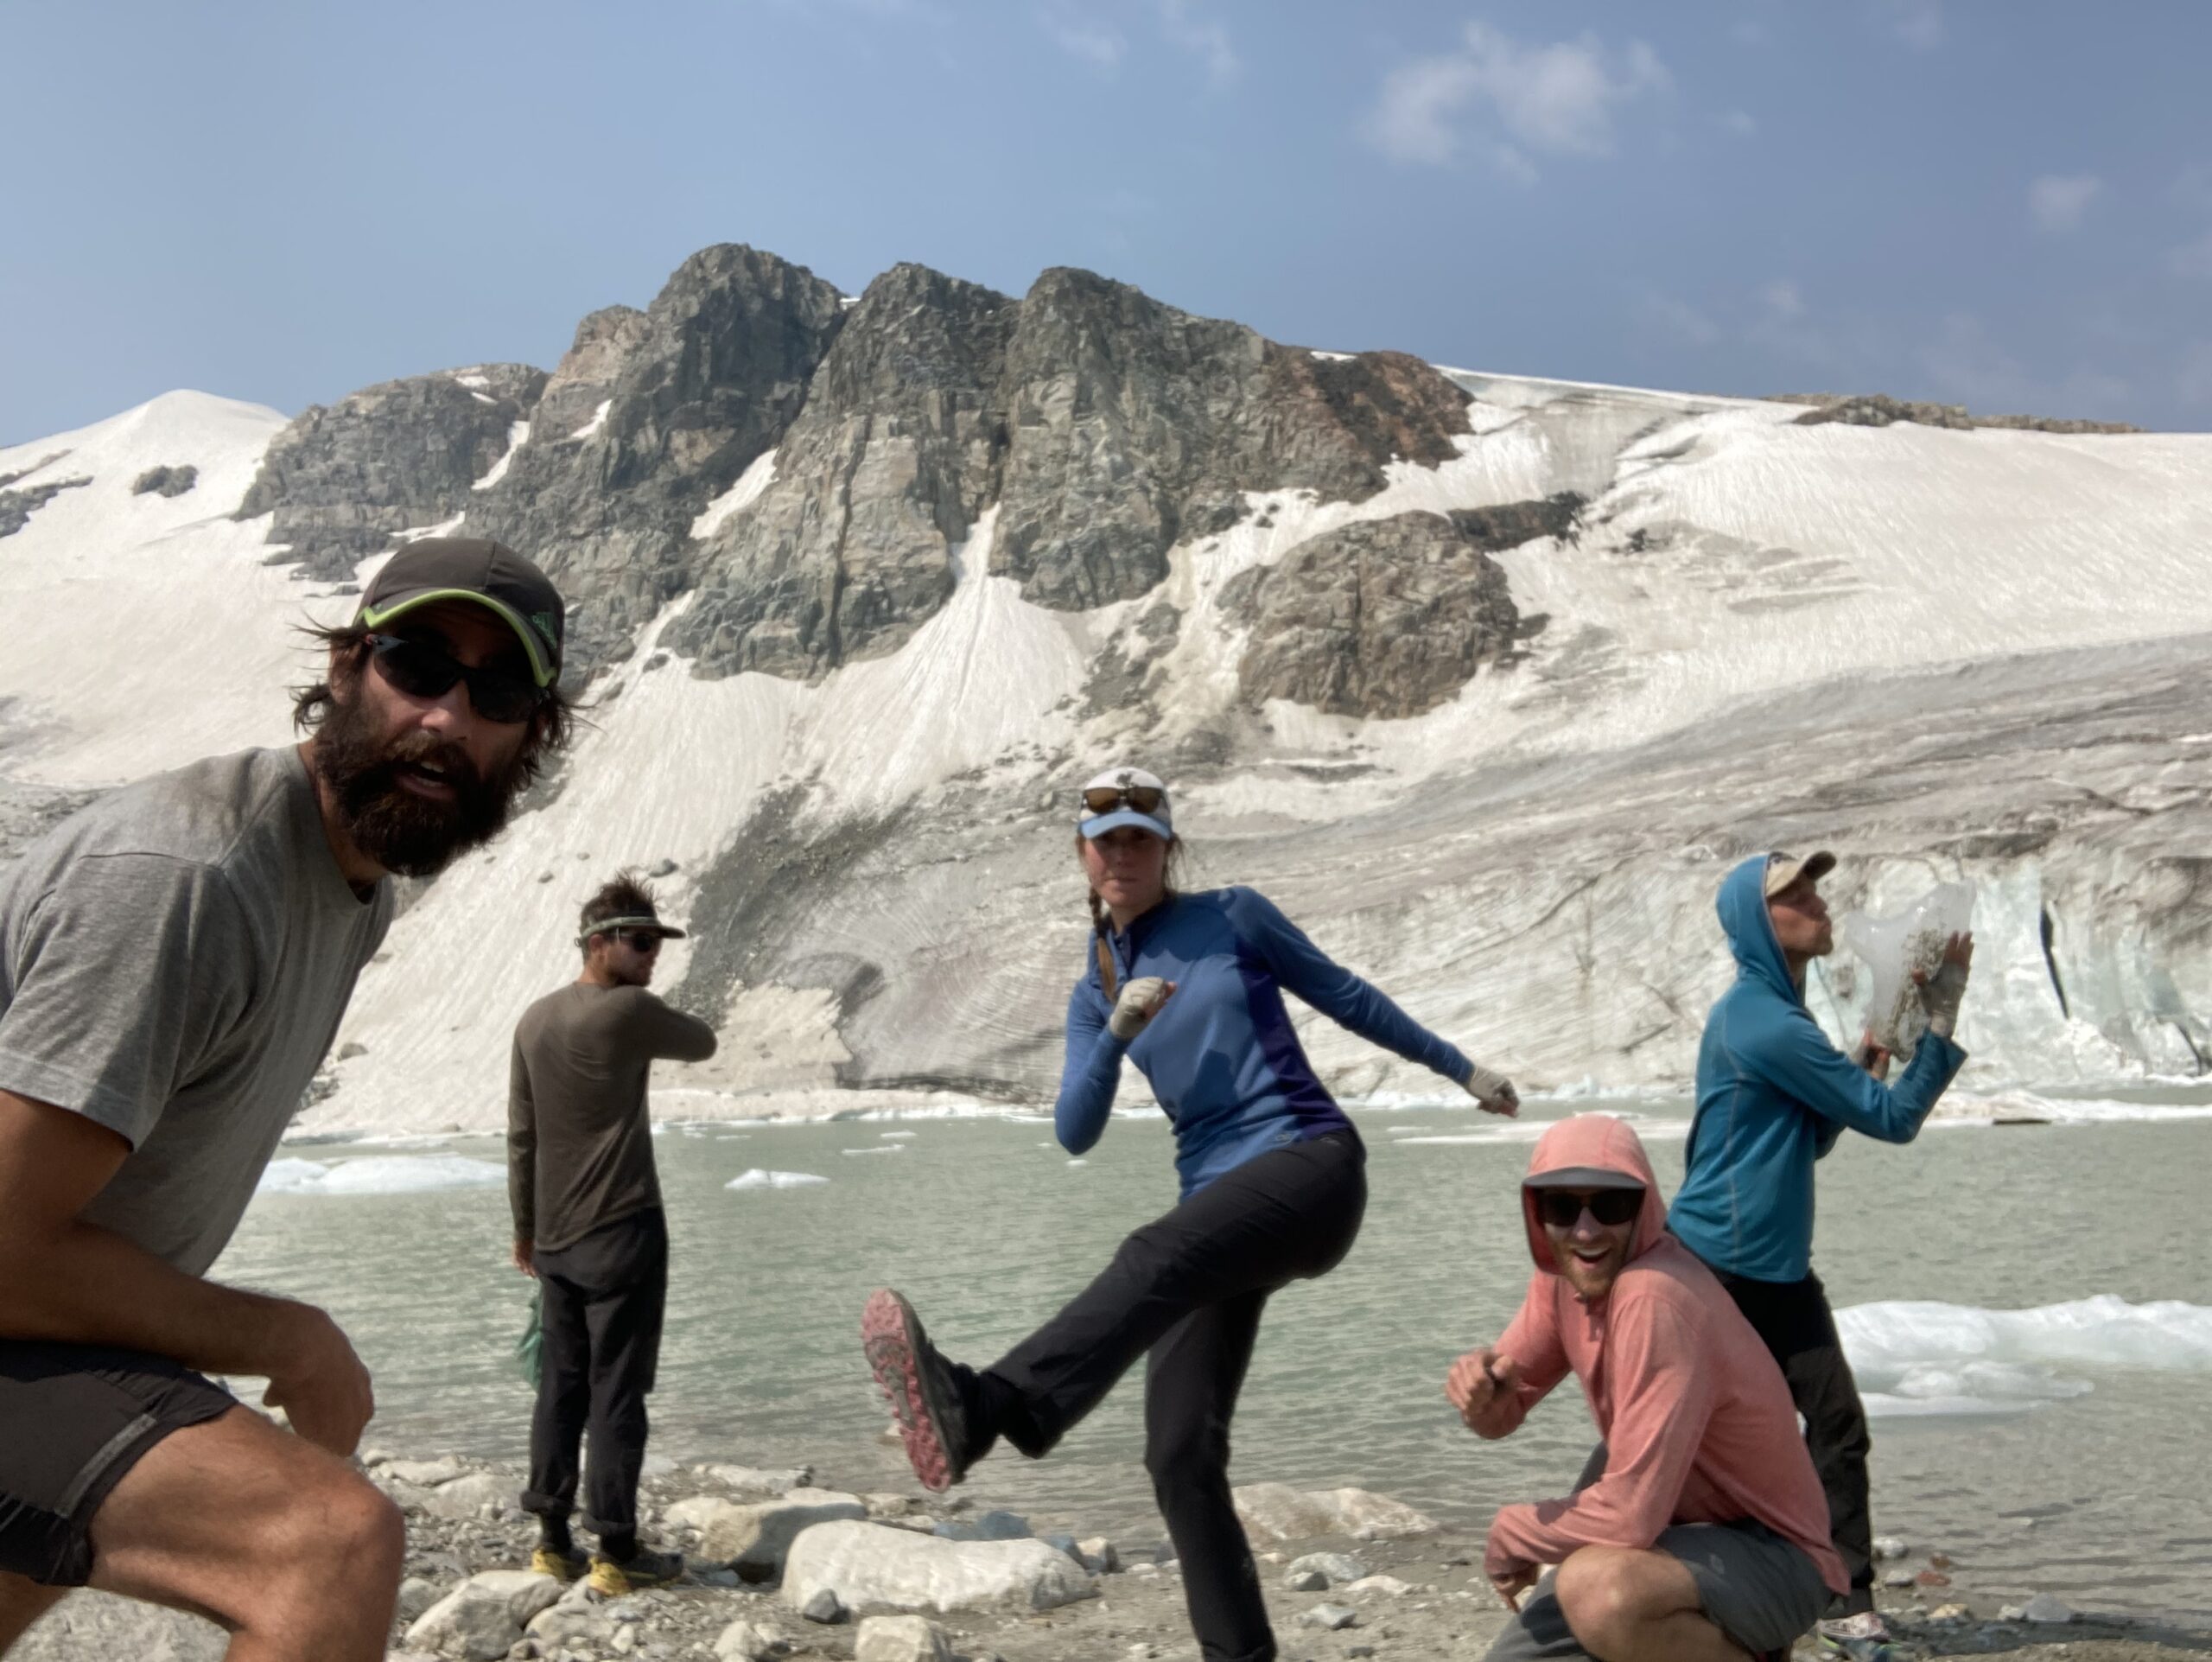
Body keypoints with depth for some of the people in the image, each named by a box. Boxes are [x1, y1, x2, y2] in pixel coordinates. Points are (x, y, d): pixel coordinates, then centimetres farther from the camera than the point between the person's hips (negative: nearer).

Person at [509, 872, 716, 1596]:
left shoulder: (534, 1020, 8)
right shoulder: (629, 1011, -13)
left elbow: (520, 1135, 11)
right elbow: (703, 1043, 4)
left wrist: (524, 1226, 18)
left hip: (554, 1237, 7)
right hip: (622, 1232, -7)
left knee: (560, 1385, 12)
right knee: (617, 1390, -1)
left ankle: (553, 1538, 18)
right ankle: (617, 1551, 4)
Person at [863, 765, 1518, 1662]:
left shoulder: (1233, 916, 7)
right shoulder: (1093, 994, 17)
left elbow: (1343, 994, 16)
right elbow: (1075, 1133, 6)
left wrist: (1459, 1067, 22)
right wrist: (1118, 1032, -10)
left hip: (1312, 1162, -5)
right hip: (1220, 1204, 6)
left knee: (1155, 1258, -35)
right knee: (1180, 1456, -5)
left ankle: (982, 1409, -57)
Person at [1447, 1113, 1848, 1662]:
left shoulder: (1657, 1298, -30)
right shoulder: (1566, 1271, -3)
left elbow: (1631, 1512, -32)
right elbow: (1501, 1416, 4)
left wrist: (1511, 1535, -13)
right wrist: (1482, 1385, -20)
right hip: (1675, 1528, 9)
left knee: (1599, 1590, -36)